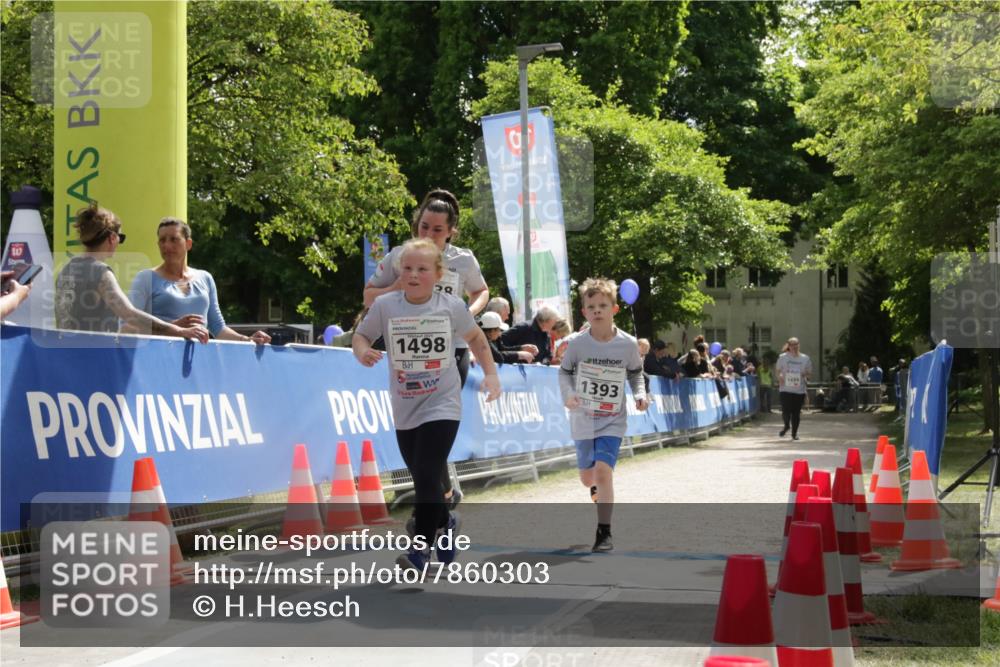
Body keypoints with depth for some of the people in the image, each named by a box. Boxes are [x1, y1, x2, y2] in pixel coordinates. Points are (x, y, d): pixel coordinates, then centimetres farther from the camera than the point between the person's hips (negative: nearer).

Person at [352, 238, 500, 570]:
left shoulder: (451, 306, -7)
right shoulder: (385, 305, -7)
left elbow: (475, 337, 10)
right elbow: (361, 334, 4)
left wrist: (490, 374, 7)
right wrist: (362, 351, -18)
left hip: (442, 406, -3)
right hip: (404, 409, 3)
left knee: (427, 476, -15)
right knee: (421, 478, 15)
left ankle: (420, 549, -8)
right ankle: (445, 522, 43)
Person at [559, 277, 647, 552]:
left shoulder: (628, 344, -9)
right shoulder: (578, 344, -10)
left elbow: (635, 373, 8)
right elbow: (565, 372, 3)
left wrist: (640, 394, -9)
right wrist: (568, 394, -16)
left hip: (613, 421, -2)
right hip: (583, 419, 2)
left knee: (603, 470, -20)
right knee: (587, 477, 16)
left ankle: (604, 532, -14)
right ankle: (598, 489, 56)